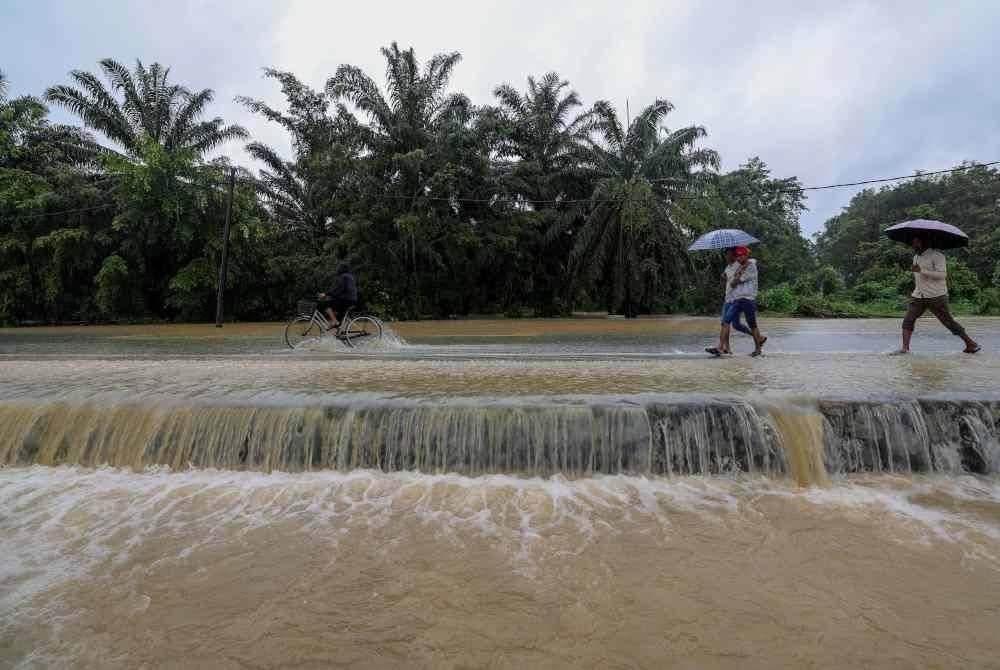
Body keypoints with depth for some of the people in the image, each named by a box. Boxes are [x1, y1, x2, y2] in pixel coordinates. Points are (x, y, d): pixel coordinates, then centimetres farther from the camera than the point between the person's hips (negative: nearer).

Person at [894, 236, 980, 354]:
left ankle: (971, 344, 15)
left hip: (936, 297, -7)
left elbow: (942, 274, -21)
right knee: (908, 320, -7)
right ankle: (905, 348, -9)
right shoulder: (915, 257, 17)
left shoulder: (936, 256, -9)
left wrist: (921, 270, -27)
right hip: (918, 297, 7)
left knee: (949, 322, 0)